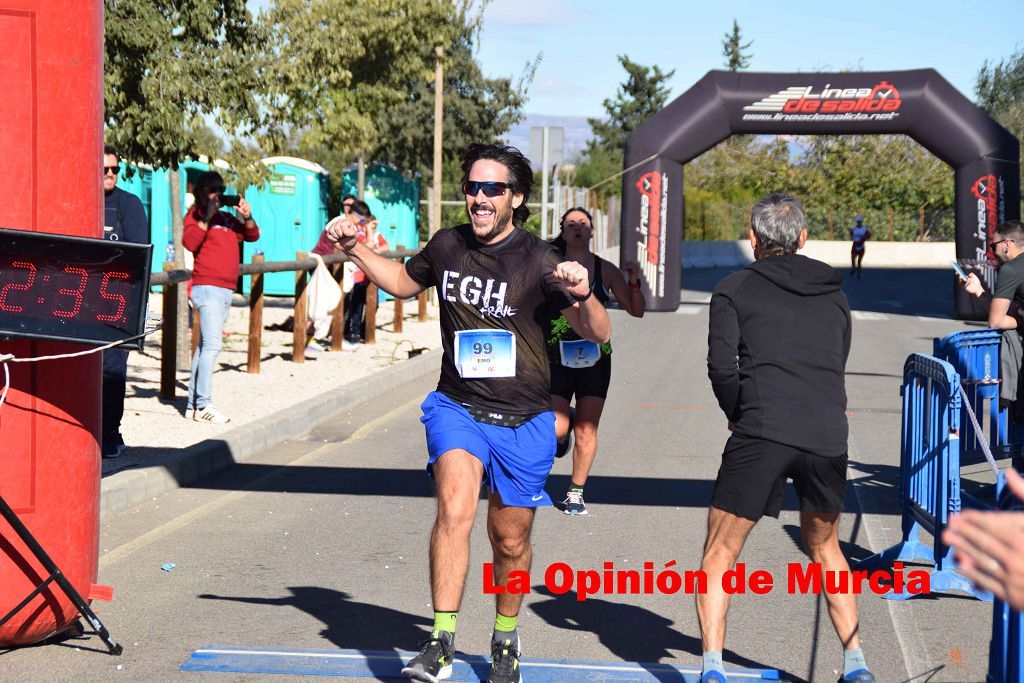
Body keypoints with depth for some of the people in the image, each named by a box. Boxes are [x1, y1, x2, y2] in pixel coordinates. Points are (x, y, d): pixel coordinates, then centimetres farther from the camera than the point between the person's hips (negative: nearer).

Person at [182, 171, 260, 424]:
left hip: (225, 290, 8)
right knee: (211, 345, -17)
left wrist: (247, 216, 1)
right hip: (207, 287, -8)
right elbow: (190, 242, -17)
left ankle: (193, 404, 13)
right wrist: (206, 217, -19)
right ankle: (203, 405, -19)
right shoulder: (195, 216, -1)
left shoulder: (227, 218, 19)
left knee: (205, 346, 9)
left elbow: (253, 236, 18)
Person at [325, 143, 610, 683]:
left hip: (522, 422, -1)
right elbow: (405, 282, 22)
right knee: (455, 507, -25)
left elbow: (599, 335, -12)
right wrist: (356, 251, 8)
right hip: (458, 408, 1)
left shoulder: (538, 261, -11)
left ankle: (505, 638, 37)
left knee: (510, 542, 12)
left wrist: (582, 296, -32)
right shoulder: (446, 246, 0)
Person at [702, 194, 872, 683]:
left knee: (720, 552, 5)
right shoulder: (833, 293, 21)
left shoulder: (734, 289, 8)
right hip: (828, 436, 4)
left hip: (761, 435, -4)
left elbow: (721, 366, -3)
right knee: (824, 547, 24)